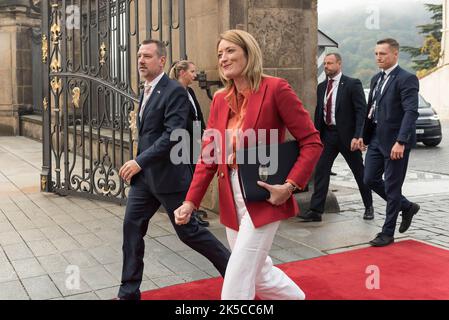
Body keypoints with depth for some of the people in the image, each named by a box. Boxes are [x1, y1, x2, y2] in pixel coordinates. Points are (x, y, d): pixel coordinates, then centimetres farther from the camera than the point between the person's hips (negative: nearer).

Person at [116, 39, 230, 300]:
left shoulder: (175, 91, -15)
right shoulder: (147, 91, 14)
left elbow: (173, 135, -24)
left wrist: (140, 161, -24)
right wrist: (139, 164, 16)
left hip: (168, 175, -8)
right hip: (144, 174, 8)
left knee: (188, 230, 2)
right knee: (132, 226, 5)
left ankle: (232, 267, 23)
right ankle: (129, 292, 17)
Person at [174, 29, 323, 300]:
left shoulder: (275, 88, -11)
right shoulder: (220, 99, 7)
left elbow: (312, 142, -11)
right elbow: (209, 155, 5)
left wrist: (291, 185, -21)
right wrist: (191, 201, -4)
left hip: (263, 198, -7)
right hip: (231, 200, 7)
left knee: (237, 282, -4)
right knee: (258, 274, 19)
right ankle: (298, 296, 46)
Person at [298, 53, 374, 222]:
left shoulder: (352, 84, -8)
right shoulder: (321, 87, 10)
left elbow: (361, 111, -12)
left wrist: (357, 136, -20)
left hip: (346, 135, -5)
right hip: (327, 134, 5)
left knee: (359, 172, 9)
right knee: (320, 171, -2)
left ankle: (369, 207, 28)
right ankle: (316, 211, 1)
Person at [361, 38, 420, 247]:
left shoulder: (406, 79, -12)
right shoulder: (376, 79, 12)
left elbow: (411, 112, -20)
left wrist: (400, 142, -28)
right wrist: (364, 136, 15)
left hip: (395, 142, -8)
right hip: (376, 139, 8)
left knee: (392, 187, 2)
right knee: (370, 179, 11)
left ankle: (387, 233, 16)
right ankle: (407, 207, 32)